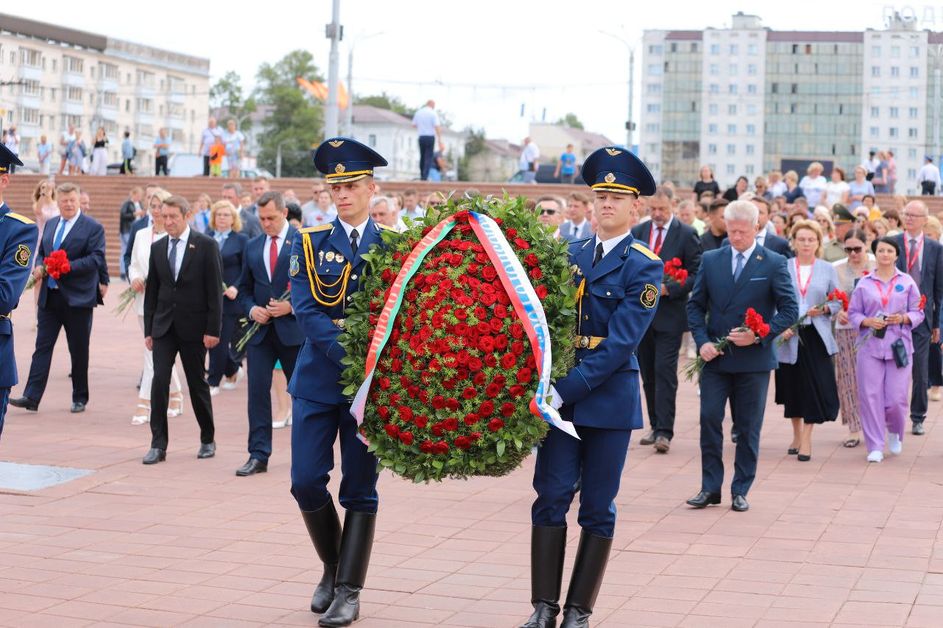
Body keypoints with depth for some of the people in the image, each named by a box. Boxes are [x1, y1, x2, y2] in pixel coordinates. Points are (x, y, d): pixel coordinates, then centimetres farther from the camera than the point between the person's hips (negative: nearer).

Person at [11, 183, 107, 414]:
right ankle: (31, 397, -3)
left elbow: (96, 259, -13)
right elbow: (41, 253, 23)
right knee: (42, 345, 0)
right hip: (49, 296, 5)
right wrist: (39, 266, 1)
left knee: (79, 350, 5)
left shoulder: (93, 227, -5)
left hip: (77, 299, -5)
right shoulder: (50, 224, 14)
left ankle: (80, 398, 16)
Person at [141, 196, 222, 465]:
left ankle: (208, 440, 23)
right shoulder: (157, 248, 7)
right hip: (164, 326, 3)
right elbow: (151, 291, 11)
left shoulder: (206, 246, -5)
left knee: (197, 384, 7)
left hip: (194, 327, -3)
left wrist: (213, 329, -11)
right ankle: (158, 444, -4)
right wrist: (148, 329, 8)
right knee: (159, 382, -8)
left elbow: (214, 290, -7)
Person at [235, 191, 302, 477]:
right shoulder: (252, 246, 12)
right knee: (257, 390, -2)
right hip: (260, 330, 4)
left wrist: (292, 306, -16)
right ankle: (258, 455, 1)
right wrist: (251, 309, -4)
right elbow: (244, 289, 16)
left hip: (293, 328, -3)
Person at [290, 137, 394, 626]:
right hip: (317, 378, 1)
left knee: (360, 489, 2)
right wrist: (353, 354, -22)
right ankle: (332, 566, 23)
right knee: (306, 482, -1)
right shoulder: (311, 242, 2)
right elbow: (306, 311, -10)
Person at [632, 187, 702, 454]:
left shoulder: (686, 234, -5)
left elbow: (696, 274, -7)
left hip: (669, 314, -5)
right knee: (648, 373, 10)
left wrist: (667, 289, -17)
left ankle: (665, 432, -10)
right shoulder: (637, 232, 8)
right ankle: (655, 427, 19)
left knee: (665, 372, -10)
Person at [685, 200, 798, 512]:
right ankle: (710, 487, 9)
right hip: (715, 357, 2)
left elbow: (790, 310, -4)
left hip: (754, 358, -2)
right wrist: (702, 342, -6)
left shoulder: (774, 263, -2)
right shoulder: (710, 260, 5)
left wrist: (760, 335, -16)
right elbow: (695, 305, 8)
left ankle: (740, 490, 15)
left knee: (748, 428, 5)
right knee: (709, 420, -1)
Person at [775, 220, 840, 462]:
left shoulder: (827, 269, 7)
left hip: (816, 336, 0)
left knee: (815, 386, -8)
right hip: (788, 336, 1)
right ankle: (797, 434, 25)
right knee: (791, 385, 8)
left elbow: (837, 302, 7)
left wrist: (824, 310, -13)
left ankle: (806, 438, 0)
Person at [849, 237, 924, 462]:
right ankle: (875, 446, 5)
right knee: (871, 396, -4)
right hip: (870, 346, 0)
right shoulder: (864, 283, 7)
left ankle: (895, 432, 29)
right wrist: (867, 321, -11)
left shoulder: (907, 282, 6)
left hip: (899, 346, 0)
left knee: (896, 398, -3)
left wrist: (903, 318, -12)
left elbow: (918, 313, 7)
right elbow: (853, 313, 8)